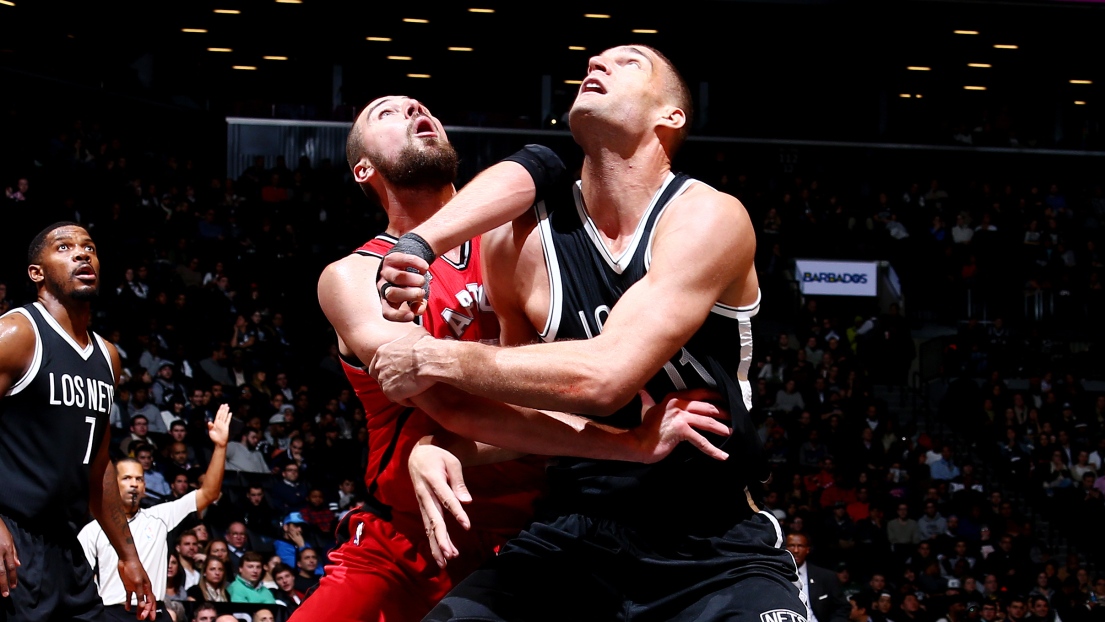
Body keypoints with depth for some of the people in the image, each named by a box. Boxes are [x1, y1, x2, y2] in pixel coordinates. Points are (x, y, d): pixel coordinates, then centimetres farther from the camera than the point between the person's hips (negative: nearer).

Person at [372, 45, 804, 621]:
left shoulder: (708, 219, -12)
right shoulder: (521, 241, 1)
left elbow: (604, 377, -25)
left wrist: (437, 358, -17)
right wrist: (436, 443, -6)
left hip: (718, 554, -3)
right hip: (573, 536, 3)